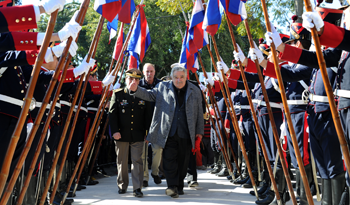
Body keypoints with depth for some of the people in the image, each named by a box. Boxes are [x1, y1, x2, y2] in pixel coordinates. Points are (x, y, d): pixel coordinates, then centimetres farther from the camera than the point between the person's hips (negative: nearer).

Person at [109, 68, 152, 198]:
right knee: (122, 161, 9)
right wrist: (115, 131, -9)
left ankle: (137, 188, 3)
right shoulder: (117, 94, 3)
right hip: (122, 135, 0)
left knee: (137, 161, -2)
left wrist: (148, 133, 7)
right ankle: (122, 186, 23)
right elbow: (112, 114, 0)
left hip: (138, 135, 0)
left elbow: (147, 117, 10)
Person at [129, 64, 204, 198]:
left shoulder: (195, 91, 8)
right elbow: (149, 95, 11)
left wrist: (199, 131, 10)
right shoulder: (162, 87, 7)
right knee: (169, 160, -8)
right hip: (168, 133, -1)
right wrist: (136, 90, -8)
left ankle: (179, 186, 22)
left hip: (186, 134, 1)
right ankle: (172, 187, -4)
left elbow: (199, 113, 11)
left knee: (183, 162, 8)